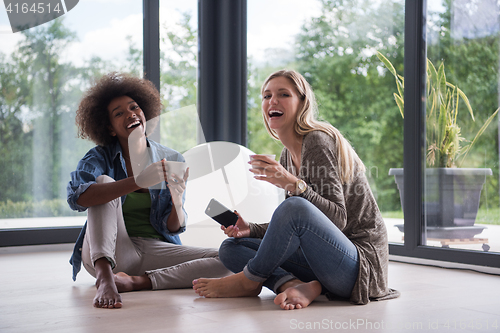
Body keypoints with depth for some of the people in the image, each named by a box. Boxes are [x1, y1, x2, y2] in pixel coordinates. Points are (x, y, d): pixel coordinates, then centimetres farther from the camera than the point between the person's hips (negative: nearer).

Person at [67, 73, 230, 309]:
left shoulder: (172, 161, 6)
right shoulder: (99, 157, -1)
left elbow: (174, 228, 2)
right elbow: (77, 196, -24)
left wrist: (177, 200, -23)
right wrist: (138, 181, -36)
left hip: (155, 250, 2)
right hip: (105, 253, -2)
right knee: (105, 181, -24)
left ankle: (136, 281, -28)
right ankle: (105, 277, -42)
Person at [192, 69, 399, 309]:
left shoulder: (318, 141, -13)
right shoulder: (287, 155, 13)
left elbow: (338, 220, -19)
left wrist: (294, 184, -30)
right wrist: (250, 229, 3)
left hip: (360, 260, -9)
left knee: (295, 207, -35)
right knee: (230, 248, 5)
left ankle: (248, 281, -11)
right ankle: (299, 286, -18)